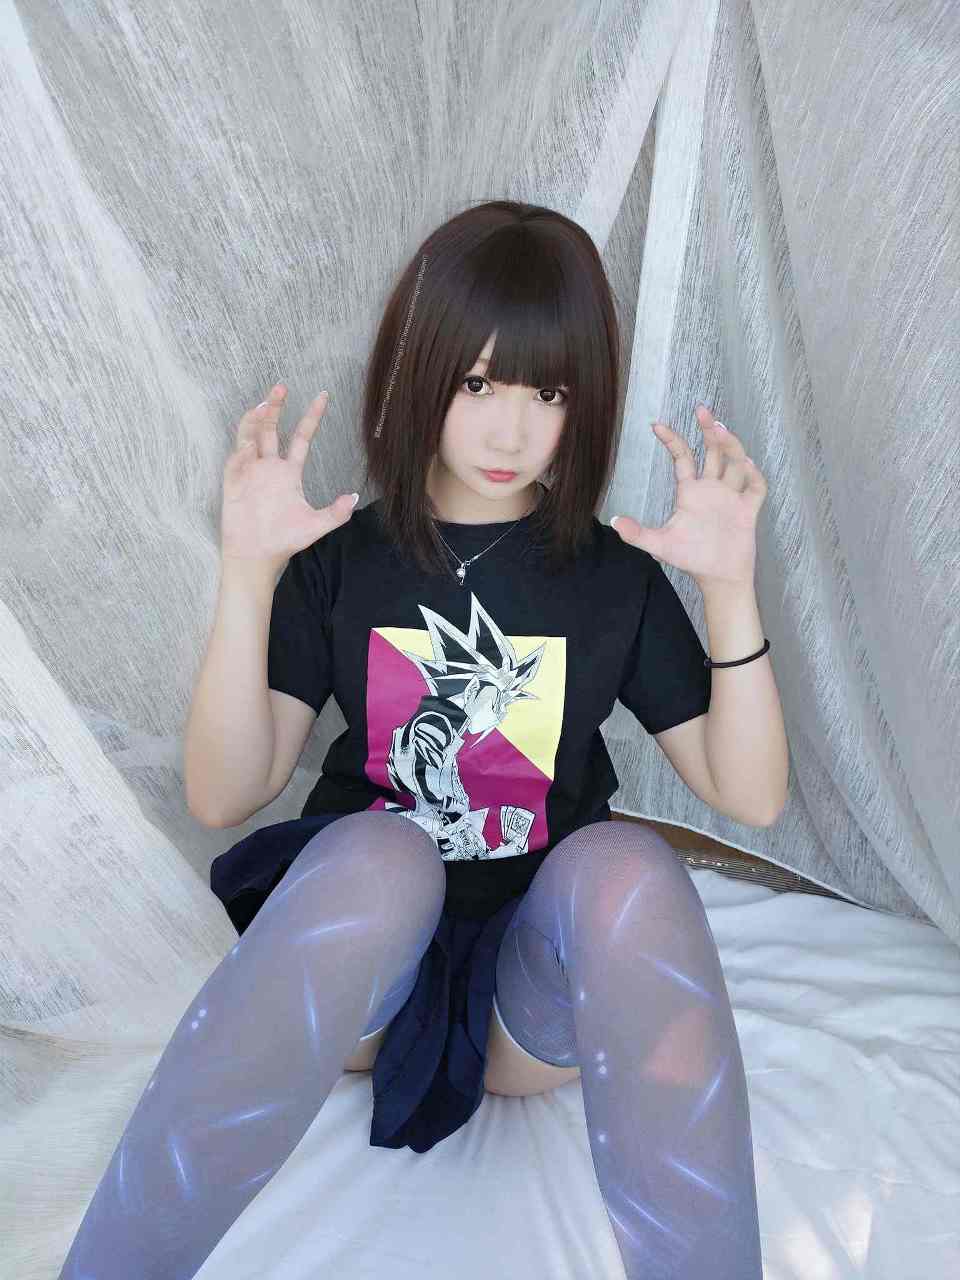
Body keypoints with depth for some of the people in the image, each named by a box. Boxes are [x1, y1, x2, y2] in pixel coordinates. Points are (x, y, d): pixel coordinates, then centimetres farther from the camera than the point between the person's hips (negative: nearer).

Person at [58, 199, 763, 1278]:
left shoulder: (618, 579, 1)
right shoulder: (343, 562, -1)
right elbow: (223, 795, -8)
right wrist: (248, 576, -20)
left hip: (549, 960, 1)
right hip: (356, 925, 0)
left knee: (629, 866, -31)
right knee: (380, 851, -33)